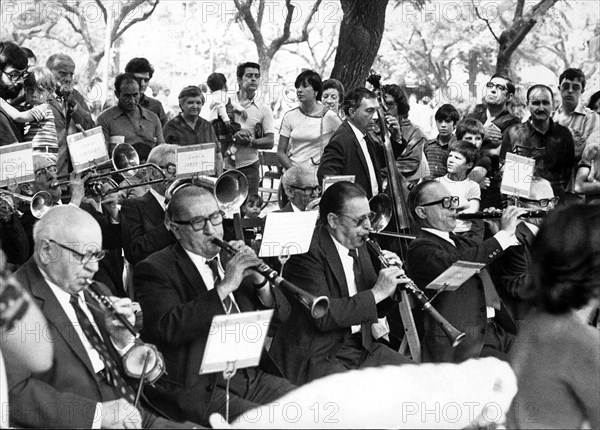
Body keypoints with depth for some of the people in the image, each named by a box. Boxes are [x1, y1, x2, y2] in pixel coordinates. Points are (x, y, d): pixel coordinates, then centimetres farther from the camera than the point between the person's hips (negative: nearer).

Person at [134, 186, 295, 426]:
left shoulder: (231, 257, 14)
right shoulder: (155, 270, -5)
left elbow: (280, 314, 12)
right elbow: (169, 329, -23)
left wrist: (258, 279, -8)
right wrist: (224, 287, -23)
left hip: (252, 376, 6)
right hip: (198, 388, -6)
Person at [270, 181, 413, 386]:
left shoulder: (357, 246, 11)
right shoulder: (307, 251, -16)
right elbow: (322, 315, -25)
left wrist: (389, 286, -2)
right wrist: (377, 292, -21)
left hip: (362, 345, 8)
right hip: (318, 355, -8)